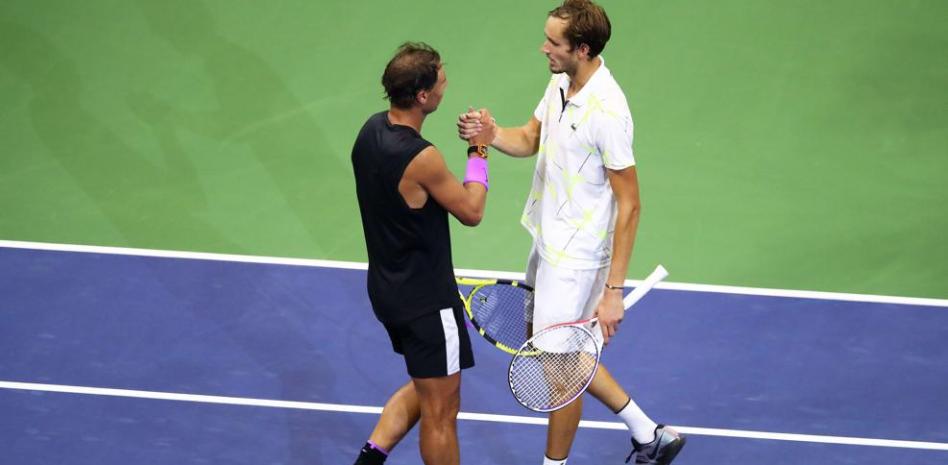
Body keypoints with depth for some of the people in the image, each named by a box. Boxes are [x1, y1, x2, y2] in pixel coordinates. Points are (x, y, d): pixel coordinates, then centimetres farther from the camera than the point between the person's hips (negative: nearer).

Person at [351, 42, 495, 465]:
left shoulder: (372, 129, -2)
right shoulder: (421, 158, -29)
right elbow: (471, 211, -14)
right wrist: (478, 152, -4)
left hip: (386, 285, 9)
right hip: (425, 300, -9)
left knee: (425, 387, 27)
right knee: (441, 409, 8)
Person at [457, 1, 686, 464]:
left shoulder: (607, 113, -27)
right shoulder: (561, 83, -1)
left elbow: (629, 205, -23)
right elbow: (529, 139, 14)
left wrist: (613, 290, -23)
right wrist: (491, 134, -11)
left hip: (575, 261, -10)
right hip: (548, 242, 10)